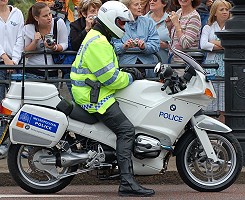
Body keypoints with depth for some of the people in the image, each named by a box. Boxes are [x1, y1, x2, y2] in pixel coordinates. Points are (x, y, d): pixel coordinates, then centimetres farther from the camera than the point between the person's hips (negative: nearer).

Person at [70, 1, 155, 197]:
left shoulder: (98, 39, 21)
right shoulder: (98, 43, -16)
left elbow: (108, 69, 29)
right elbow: (110, 77, -21)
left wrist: (127, 73, 14)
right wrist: (130, 77, -6)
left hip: (97, 92, 12)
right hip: (95, 98, -12)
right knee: (126, 129, -22)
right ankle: (127, 182, -30)